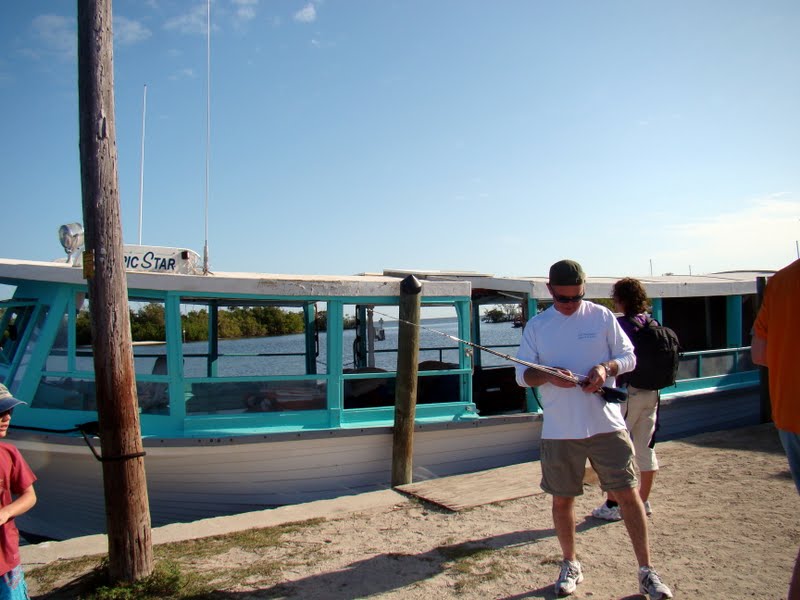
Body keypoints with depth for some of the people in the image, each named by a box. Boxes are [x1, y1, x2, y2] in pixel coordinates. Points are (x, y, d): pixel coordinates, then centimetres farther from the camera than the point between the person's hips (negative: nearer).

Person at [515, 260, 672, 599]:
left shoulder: (601, 316, 2)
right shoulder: (536, 326, 3)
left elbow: (629, 357, 5)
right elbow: (522, 375, 1)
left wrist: (606, 367, -16)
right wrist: (548, 375, -19)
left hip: (606, 425, -1)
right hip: (559, 430, 1)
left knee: (628, 494, 1)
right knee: (562, 499, 10)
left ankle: (646, 571, 18)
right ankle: (570, 565, 30)